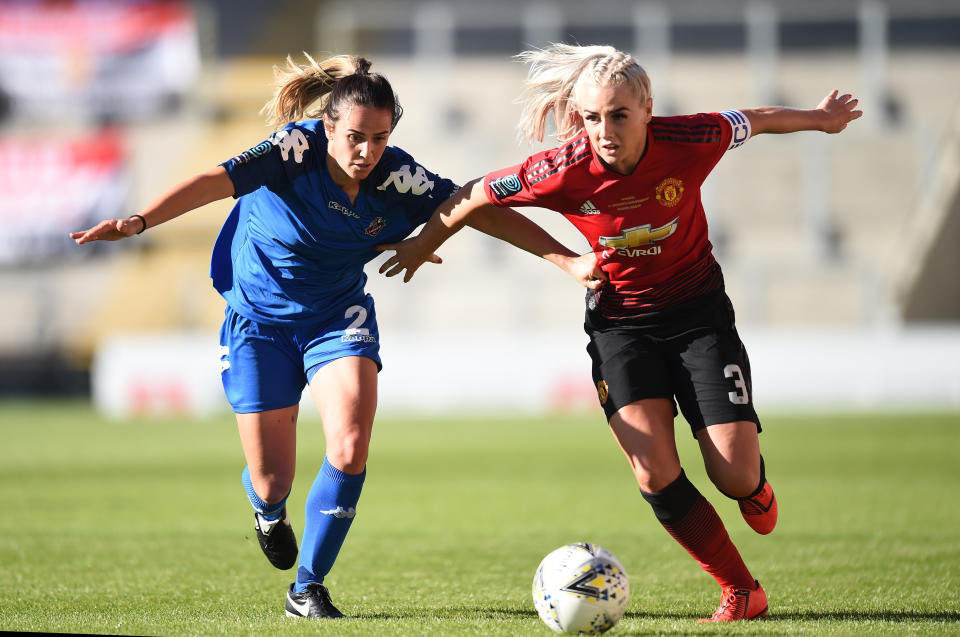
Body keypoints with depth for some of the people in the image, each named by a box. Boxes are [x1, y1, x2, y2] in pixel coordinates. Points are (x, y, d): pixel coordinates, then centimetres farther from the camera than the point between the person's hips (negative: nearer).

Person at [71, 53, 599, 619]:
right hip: (260, 319, -2)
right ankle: (269, 512, 44)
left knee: (350, 449, -20)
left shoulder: (399, 178, -18)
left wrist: (566, 259, -20)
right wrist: (139, 222, -53)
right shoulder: (298, 149, -26)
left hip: (339, 316, 2)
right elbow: (218, 182, -39)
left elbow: (489, 214, -13)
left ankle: (308, 590, -2)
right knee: (272, 480, 2)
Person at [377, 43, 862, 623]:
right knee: (655, 472, -19)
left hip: (698, 308, 0)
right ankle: (742, 593, -2)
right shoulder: (566, 170, -23)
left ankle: (755, 485, 33)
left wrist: (818, 118, 16)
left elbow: (755, 120, -1)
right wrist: (424, 245, 6)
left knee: (735, 477, -8)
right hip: (619, 319, 0)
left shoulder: (688, 142, -22)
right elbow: (478, 194, -7)